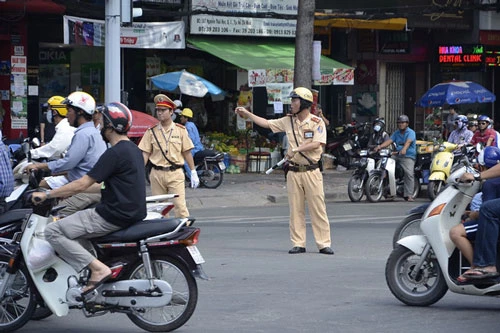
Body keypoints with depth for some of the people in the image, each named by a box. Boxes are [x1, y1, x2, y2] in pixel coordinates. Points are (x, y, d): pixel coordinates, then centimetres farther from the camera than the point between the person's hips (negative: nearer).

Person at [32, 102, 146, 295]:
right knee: (74, 227, 28)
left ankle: (98, 268, -17)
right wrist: (71, 191, 23)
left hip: (114, 217, -10)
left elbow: (82, 184, -17)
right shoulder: (132, 149, 14)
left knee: (52, 232, -9)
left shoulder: (115, 153, -17)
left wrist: (47, 194, -8)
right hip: (132, 212, 10)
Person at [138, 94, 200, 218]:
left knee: (180, 206, -10)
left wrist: (193, 173, 5)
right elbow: (145, 154, 6)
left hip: (175, 174, -2)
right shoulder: (151, 132, 7)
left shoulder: (180, 130, 5)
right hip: (157, 174, 2)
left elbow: (187, 152, 7)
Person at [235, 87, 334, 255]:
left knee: (318, 208, -4)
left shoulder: (316, 122, -5)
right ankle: (298, 244, 9)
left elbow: (317, 144, -16)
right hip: (294, 172, 5)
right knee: (295, 210, 5)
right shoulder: (288, 121, 11)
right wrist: (247, 114, 12)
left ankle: (324, 244, -2)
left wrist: (296, 149, -18)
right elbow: (266, 123, 15)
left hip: (311, 171, -5)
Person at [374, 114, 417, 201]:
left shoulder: (411, 132, -3)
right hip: (397, 155, 6)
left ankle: (409, 195, -24)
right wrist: (380, 146, -14)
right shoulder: (396, 133, 18)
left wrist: (404, 149, -43)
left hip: (408, 156, -6)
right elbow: (389, 141, 5)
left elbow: (408, 142, -22)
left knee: (409, 173, -24)